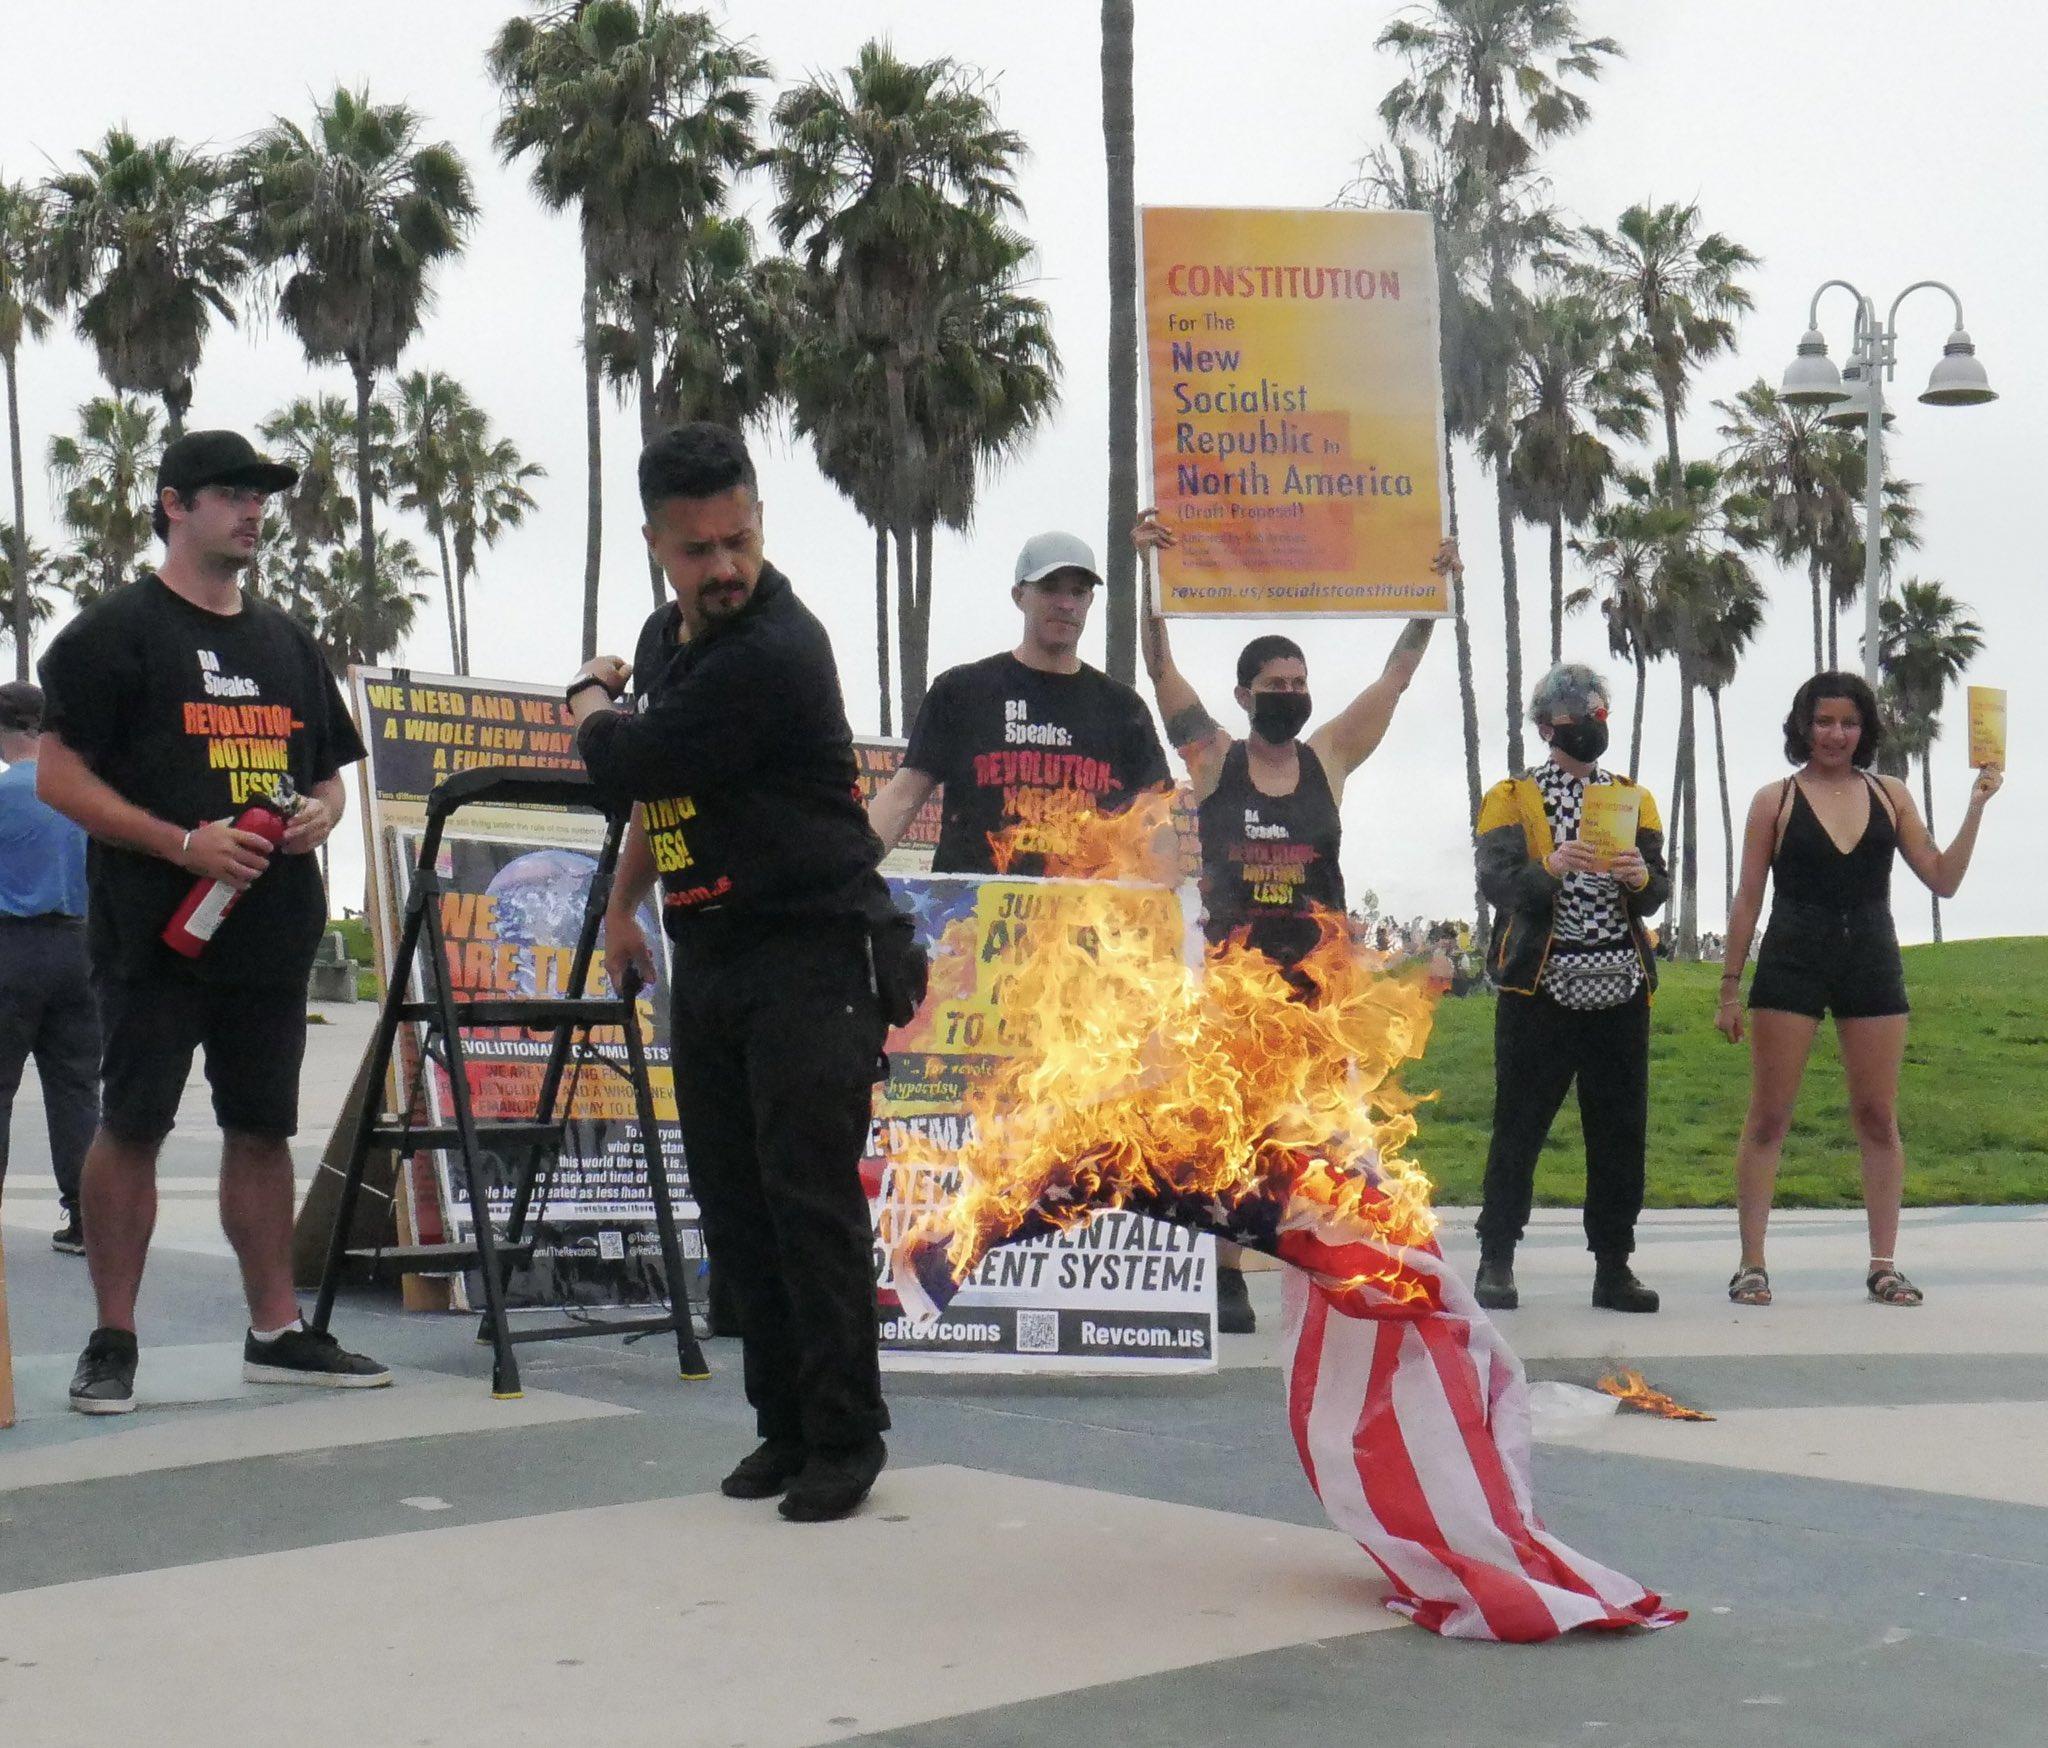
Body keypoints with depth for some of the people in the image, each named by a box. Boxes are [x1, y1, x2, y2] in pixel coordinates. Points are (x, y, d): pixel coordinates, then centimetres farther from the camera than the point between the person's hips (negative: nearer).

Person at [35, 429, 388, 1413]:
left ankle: (276, 1331, 17)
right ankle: (113, 1342, 6)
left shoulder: (286, 642, 18)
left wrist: (321, 811, 0)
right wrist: (184, 843, -18)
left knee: (264, 1127, 10)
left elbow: (328, 771, 25)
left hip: (272, 930, 6)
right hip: (153, 930, -6)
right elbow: (59, 777, -8)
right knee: (132, 1126, -2)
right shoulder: (115, 631, -1)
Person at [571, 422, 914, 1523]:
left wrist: (588, 698, 5)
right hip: (707, 960, 9)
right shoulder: (667, 638, 13)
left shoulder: (775, 653, -17)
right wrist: (621, 905, 26)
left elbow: (626, 762, -16)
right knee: (735, 1207, 9)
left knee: (810, 1200, -8)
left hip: (814, 958, -9)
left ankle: (844, 1438, 3)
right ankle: (785, 1424, 19)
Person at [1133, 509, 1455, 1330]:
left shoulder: (1330, 758, 8)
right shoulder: (1214, 759, 3)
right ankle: (1227, 1282, 5)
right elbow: (1162, 669, -2)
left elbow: (1396, 676, 10)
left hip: (1320, 976, 2)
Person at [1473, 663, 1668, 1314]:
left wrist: (1640, 877, -16)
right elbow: (1494, 881, -10)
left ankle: (1613, 1266, 11)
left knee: (1621, 1131, 4)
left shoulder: (1634, 798, 15)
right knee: (1519, 1127, -1)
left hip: (1621, 989, 4)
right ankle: (1495, 1262, 7)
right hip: (1539, 986, -3)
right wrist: (1551, 869, -28)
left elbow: (1660, 892, 7)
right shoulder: (1512, 798, 4)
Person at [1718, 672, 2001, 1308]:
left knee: (1879, 1118, 6)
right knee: (1768, 1117, -2)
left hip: (1873, 967, 3)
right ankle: (1751, 1265, 4)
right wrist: (1730, 986, 1)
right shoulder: (1775, 800, 2)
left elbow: (1943, 880, 7)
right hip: (1791, 965, -2)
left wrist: (1975, 808, -2)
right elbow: (1747, 900, 3)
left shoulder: (1890, 795, 9)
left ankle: (1883, 1265, 14)